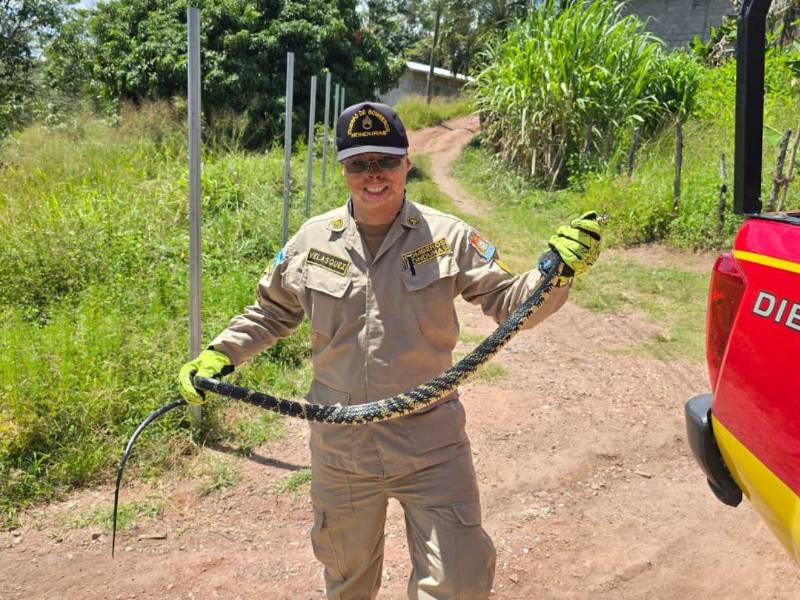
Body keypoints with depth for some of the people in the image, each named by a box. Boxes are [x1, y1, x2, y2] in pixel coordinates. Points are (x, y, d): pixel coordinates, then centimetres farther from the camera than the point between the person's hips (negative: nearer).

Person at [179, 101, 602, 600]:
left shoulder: (449, 238, -7)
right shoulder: (311, 242, -1)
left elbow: (511, 302, -7)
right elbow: (272, 312, 15)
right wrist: (221, 354, 5)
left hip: (431, 444, -2)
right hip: (340, 445, 2)